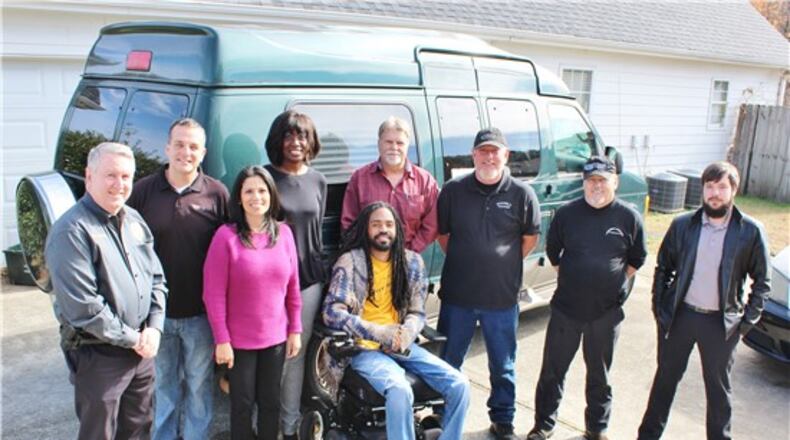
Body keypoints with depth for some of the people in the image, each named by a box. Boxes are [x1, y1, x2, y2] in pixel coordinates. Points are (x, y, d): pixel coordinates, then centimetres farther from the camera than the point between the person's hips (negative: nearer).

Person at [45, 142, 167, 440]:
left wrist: (154, 328, -4)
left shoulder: (134, 220, 6)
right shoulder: (72, 231, -19)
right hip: (98, 356, -7)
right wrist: (132, 339, -15)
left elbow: (156, 278, 10)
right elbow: (82, 307, -23)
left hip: (142, 350, 7)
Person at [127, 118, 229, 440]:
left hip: (200, 313, -1)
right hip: (157, 311, 1)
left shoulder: (216, 193, -5)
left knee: (199, 386, 15)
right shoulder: (143, 191, -2)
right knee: (163, 386, 18)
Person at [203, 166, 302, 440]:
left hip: (276, 337, 3)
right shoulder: (226, 236, -11)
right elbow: (213, 294, -11)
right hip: (239, 340, -3)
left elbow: (293, 287, 5)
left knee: (270, 403, 13)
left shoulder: (284, 233, 0)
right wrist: (221, 340, -11)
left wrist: (295, 330, 5)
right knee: (243, 404, 9)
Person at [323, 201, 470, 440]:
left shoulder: (412, 262, 7)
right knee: (400, 391, -33)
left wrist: (406, 333, -15)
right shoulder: (350, 262, -6)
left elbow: (417, 312, 8)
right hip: (364, 348, -5)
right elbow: (332, 312, -14)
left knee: (459, 385, -11)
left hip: (401, 346, 5)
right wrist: (379, 333, -22)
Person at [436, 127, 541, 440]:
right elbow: (441, 233, 8)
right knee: (448, 363, 15)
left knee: (503, 366, 15)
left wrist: (504, 265, 5)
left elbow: (530, 238, 8)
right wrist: (465, 262, 5)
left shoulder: (521, 194, -5)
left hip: (502, 298, 0)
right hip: (457, 295, 1)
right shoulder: (453, 190, -4)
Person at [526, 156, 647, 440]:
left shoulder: (629, 217, -5)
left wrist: (613, 282, 4)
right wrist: (571, 278, 7)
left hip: (607, 312, 0)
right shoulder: (566, 214, -4)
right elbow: (553, 251, 9)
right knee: (553, 370, 8)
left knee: (599, 374, 15)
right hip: (566, 308, 0)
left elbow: (637, 259, 8)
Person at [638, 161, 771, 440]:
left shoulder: (750, 231, -7)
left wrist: (747, 321, -4)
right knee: (666, 377, 15)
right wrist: (659, 307, 1)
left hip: (722, 323, -1)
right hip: (679, 315, 2)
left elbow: (762, 281, 0)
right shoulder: (682, 225, -2)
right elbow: (663, 268, 7)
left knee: (718, 387, 14)